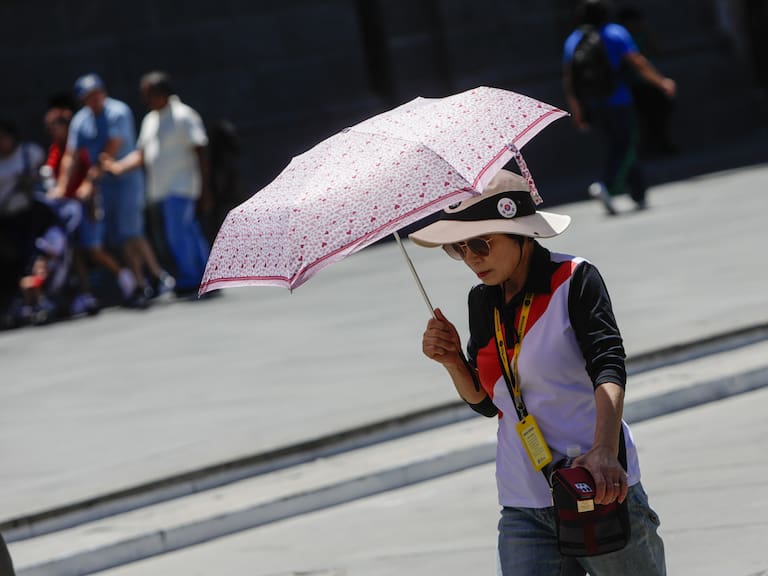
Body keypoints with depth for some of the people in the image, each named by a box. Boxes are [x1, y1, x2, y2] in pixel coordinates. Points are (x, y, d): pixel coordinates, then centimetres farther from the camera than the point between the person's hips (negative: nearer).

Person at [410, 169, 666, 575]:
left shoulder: (574, 280, -7)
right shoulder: (482, 302, 11)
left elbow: (608, 368, -22)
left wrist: (604, 450, -39)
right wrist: (452, 362, -2)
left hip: (600, 494, -5)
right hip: (523, 508, 5)